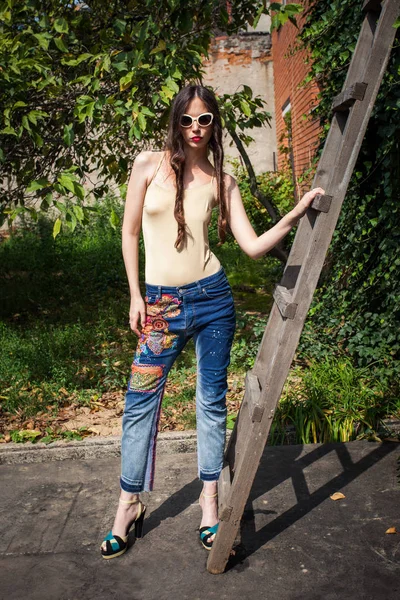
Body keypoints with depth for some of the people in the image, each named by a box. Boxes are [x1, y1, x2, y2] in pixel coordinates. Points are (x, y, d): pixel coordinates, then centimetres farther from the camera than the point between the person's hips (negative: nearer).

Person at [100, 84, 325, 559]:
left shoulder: (222, 180, 5)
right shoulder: (149, 164, 2)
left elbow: (253, 246, 0)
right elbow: (129, 232, 6)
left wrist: (296, 214, -13)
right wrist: (135, 296, 2)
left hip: (212, 297, 1)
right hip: (161, 304, -1)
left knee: (212, 402, 9)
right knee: (139, 403, 3)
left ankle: (209, 500, 26)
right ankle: (129, 505, 23)